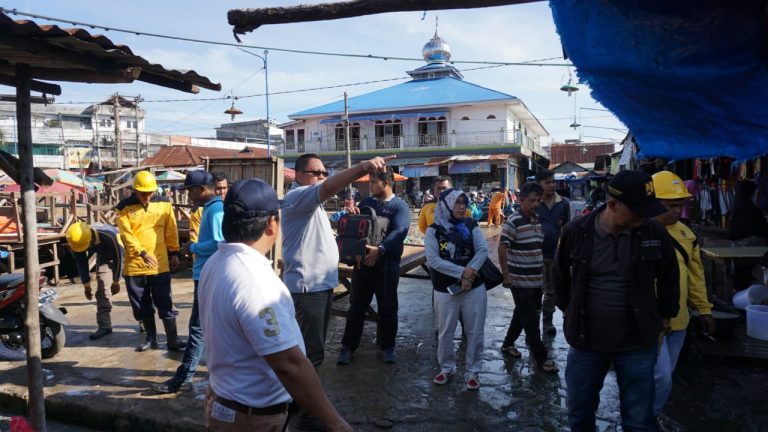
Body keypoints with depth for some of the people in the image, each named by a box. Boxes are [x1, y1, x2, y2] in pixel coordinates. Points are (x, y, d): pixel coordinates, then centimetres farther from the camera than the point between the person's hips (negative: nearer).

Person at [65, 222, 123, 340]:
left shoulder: (108, 236, -42)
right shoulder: (77, 241, -26)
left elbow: (118, 258, -27)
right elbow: (81, 264, -9)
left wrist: (116, 282, -17)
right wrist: (86, 285, -2)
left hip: (119, 253, -4)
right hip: (103, 257, 5)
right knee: (101, 290, -4)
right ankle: (104, 326, 1)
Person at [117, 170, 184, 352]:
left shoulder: (164, 203, 1)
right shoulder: (124, 207, -4)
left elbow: (171, 230, 7)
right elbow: (127, 235, -11)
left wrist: (174, 253, 5)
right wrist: (142, 253, -23)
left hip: (160, 264, 0)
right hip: (134, 266, 1)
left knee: (165, 303, 3)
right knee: (142, 305, 12)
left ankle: (172, 339, 11)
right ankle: (151, 337, 26)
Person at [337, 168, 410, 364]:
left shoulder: (399, 206, -5)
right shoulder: (366, 202, 11)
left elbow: (399, 232, -21)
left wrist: (380, 250, -37)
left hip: (387, 264, -3)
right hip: (363, 261, 4)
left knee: (387, 308, 8)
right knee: (357, 306, 8)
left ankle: (388, 346, 24)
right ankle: (348, 346, 17)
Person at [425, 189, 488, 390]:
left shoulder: (471, 226, 2)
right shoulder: (434, 230, -5)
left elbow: (483, 250, -7)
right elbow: (432, 260, -14)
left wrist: (469, 274, -21)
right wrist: (461, 272, -20)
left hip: (474, 288, 1)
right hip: (445, 290, -1)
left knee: (474, 332, 7)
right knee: (445, 332, 10)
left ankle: (473, 371, 24)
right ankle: (447, 368, 31)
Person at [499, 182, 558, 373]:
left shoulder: (537, 220, 8)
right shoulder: (513, 221, -15)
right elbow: (502, 248, -16)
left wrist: (543, 269, 19)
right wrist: (506, 275, -18)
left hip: (536, 279, 8)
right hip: (520, 281, -8)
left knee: (522, 315, 19)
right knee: (531, 320, 1)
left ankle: (508, 344, 35)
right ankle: (541, 358, 11)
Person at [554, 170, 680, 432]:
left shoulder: (655, 232, -9)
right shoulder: (577, 231, -10)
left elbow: (669, 280, 7)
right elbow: (561, 275, 8)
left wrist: (663, 323, 10)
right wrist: (568, 313, 11)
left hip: (638, 344, 0)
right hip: (585, 340, 0)